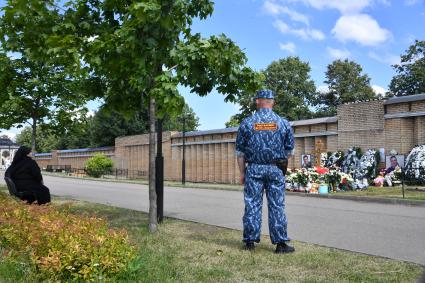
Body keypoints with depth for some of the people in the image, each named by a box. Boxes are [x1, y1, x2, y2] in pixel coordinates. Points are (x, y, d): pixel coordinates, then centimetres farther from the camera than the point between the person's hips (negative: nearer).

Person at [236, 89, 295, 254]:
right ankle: (280, 243, 8)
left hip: (253, 169, 0)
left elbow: (240, 151, 1)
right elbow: (290, 148, 7)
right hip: (275, 169, 0)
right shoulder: (283, 123, 2)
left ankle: (250, 242, 11)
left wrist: (242, 172, 7)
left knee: (252, 205, 5)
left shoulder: (247, 122, 0)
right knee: (277, 206, 4)